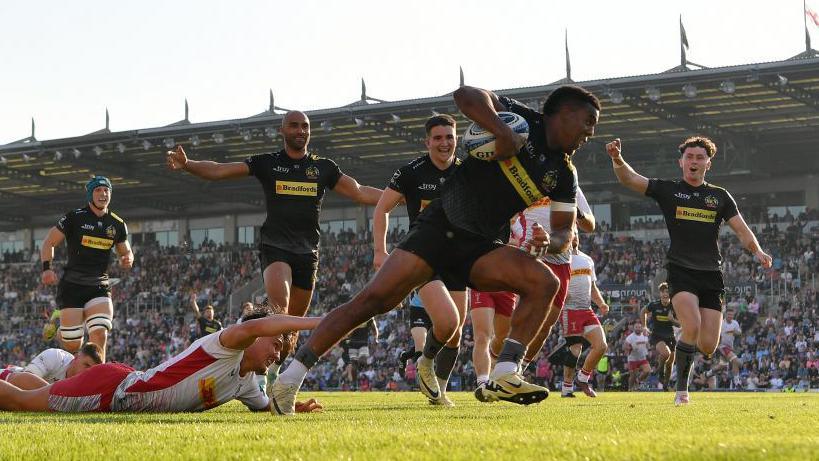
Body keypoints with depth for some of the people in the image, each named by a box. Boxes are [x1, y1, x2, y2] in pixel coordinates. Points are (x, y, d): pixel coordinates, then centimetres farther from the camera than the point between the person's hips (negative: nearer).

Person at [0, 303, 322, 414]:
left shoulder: (246, 384, 5)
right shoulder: (225, 347, -22)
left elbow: (268, 408, 23)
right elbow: (253, 326, -44)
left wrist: (293, 408, 0)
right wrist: (315, 322, -46)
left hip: (119, 395, 8)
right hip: (110, 386, -8)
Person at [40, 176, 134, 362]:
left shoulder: (117, 224, 9)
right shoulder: (74, 217, -2)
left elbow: (126, 252, 22)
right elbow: (49, 242, 3)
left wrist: (128, 259, -2)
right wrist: (47, 268, -11)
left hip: (99, 286, 3)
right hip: (72, 285, -3)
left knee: (100, 334, -18)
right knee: (73, 343, -4)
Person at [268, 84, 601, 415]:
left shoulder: (563, 175, 9)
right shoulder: (521, 119, -4)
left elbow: (564, 232, 8)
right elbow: (466, 95, -17)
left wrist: (547, 242, -15)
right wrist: (504, 133, -29)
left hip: (478, 246, 6)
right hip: (438, 226, -6)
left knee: (545, 283, -16)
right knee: (373, 299, -19)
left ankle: (503, 378, -20)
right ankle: (290, 378, -17)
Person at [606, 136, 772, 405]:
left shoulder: (720, 196, 14)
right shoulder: (667, 190, 7)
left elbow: (741, 230, 10)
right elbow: (629, 179, -5)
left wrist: (757, 252, -11)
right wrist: (617, 159, -25)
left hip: (711, 274, 3)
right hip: (680, 270, -3)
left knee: (708, 347, -4)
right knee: (692, 327, -26)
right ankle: (682, 390, -10)